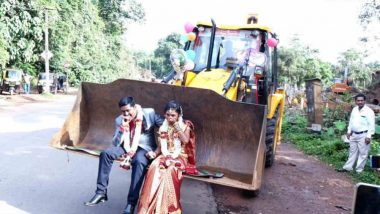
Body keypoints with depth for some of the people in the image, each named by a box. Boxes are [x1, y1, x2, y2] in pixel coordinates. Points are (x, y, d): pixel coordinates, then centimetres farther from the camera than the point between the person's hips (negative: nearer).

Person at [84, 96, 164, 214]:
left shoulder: (149, 114, -12)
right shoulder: (119, 120, -4)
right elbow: (115, 143, -8)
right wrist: (123, 127, -23)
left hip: (144, 148, -4)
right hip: (127, 147, 4)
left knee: (138, 162, -37)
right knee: (106, 153, -19)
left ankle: (131, 203, -29)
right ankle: (101, 192, -11)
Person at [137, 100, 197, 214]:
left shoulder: (185, 126, 4)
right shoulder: (163, 127, 14)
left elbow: (185, 140, -14)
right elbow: (160, 146, 16)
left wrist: (177, 127, -10)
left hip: (180, 156, -3)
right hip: (165, 156, 3)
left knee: (171, 170, -37)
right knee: (154, 167, -31)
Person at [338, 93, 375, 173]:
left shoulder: (369, 111, -13)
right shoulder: (354, 109, 9)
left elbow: (371, 125, -15)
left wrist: (369, 136, -18)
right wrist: (349, 131, 14)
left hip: (363, 135, -7)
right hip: (354, 135, 7)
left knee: (362, 153, 2)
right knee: (353, 152, 15)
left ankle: (359, 170, 10)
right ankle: (348, 167, 22)